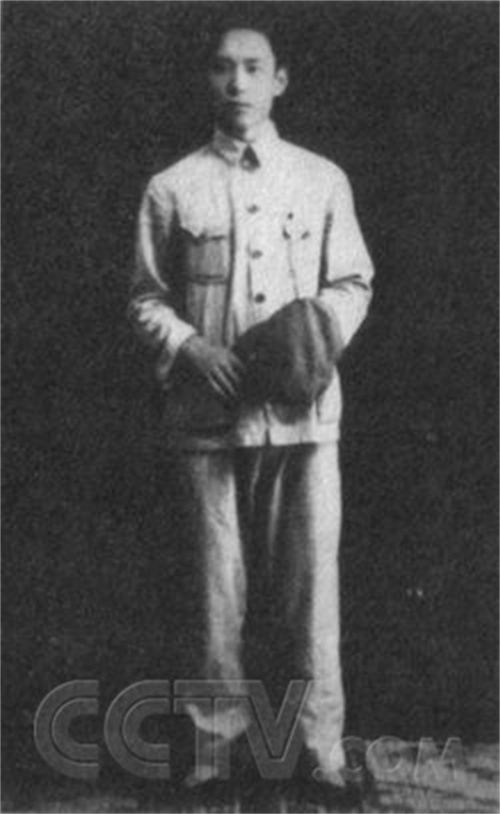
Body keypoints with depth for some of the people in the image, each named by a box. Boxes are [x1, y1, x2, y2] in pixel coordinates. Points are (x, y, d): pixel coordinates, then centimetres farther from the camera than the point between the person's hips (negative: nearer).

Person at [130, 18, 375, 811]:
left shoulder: (324, 180, 7)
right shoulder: (172, 189, 5)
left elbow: (354, 282, 11)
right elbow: (148, 299, 9)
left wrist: (326, 327, -8)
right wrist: (192, 347, -9)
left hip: (305, 410, 1)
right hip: (210, 413, 0)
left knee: (310, 575, 2)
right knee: (222, 581, 5)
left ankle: (320, 743, 13)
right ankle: (217, 740, 17)